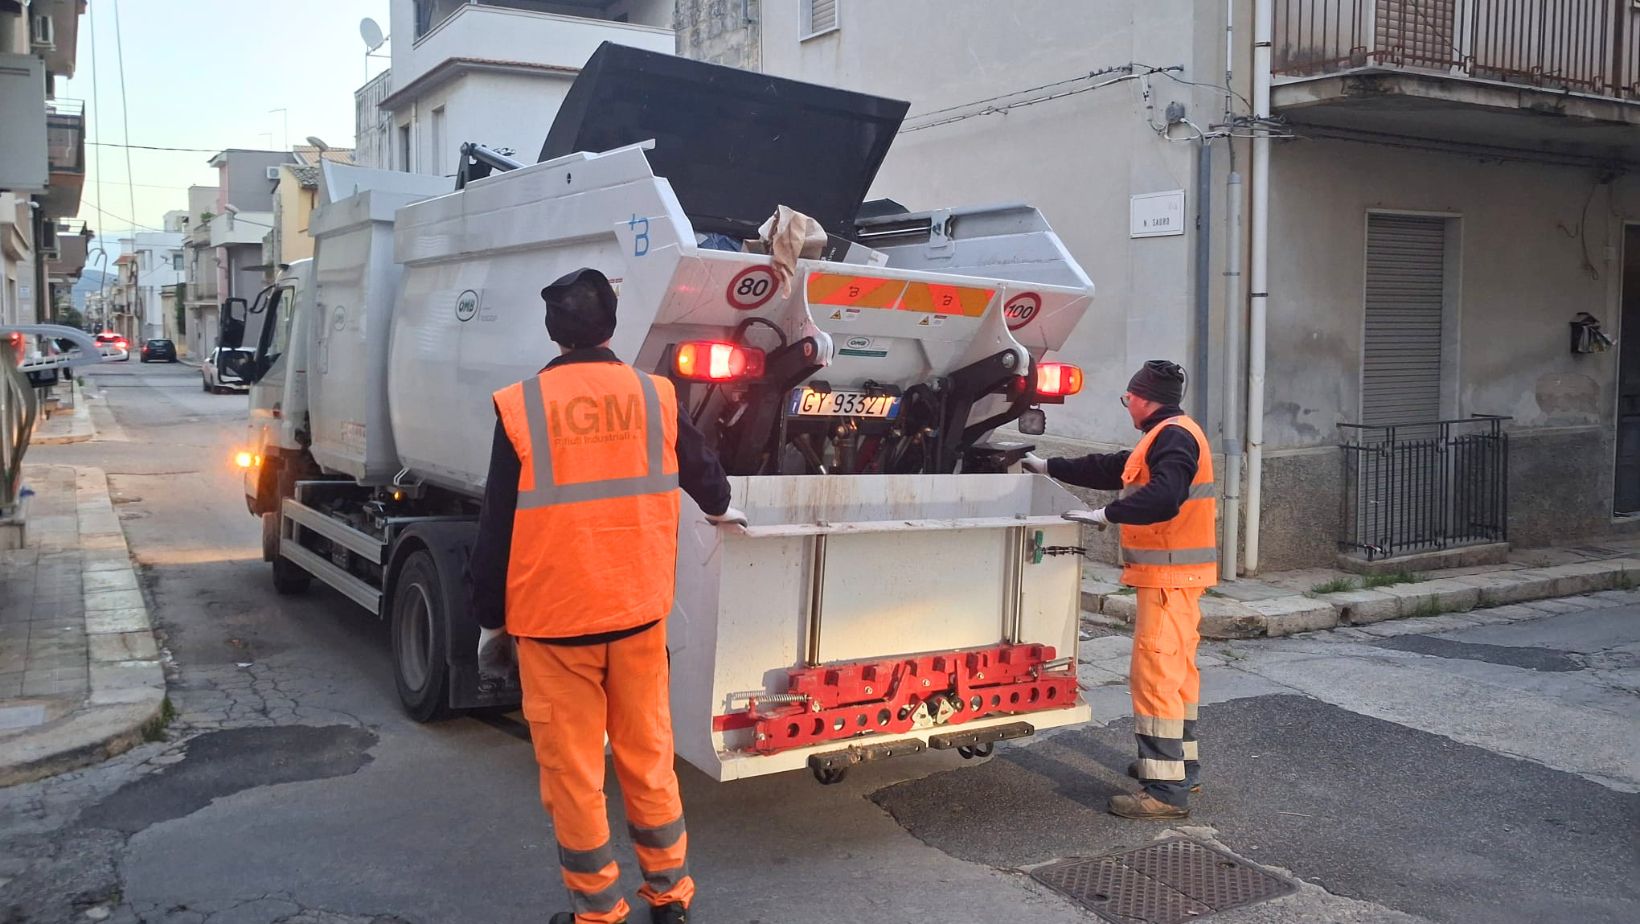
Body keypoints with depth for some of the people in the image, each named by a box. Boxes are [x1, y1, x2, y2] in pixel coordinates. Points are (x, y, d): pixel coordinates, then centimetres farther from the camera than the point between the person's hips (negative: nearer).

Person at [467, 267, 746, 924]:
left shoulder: (521, 407, -6)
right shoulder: (654, 397, 2)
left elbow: (498, 526, -4)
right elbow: (699, 465, 20)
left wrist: (490, 620, 6)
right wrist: (719, 508, 42)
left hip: (551, 618, -3)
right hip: (637, 610, 3)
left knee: (571, 767, 8)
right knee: (647, 753, 15)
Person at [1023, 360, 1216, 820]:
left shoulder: (1174, 436, -15)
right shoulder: (1167, 436, 19)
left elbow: (1164, 495, -31)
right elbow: (1112, 469, 27)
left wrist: (1108, 514, -27)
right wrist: (1050, 467, 31)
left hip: (1170, 575, -11)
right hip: (1173, 575, 11)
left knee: (1156, 673, -12)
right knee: (1177, 669, 19)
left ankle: (1167, 791, -10)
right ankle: (1181, 765, 32)